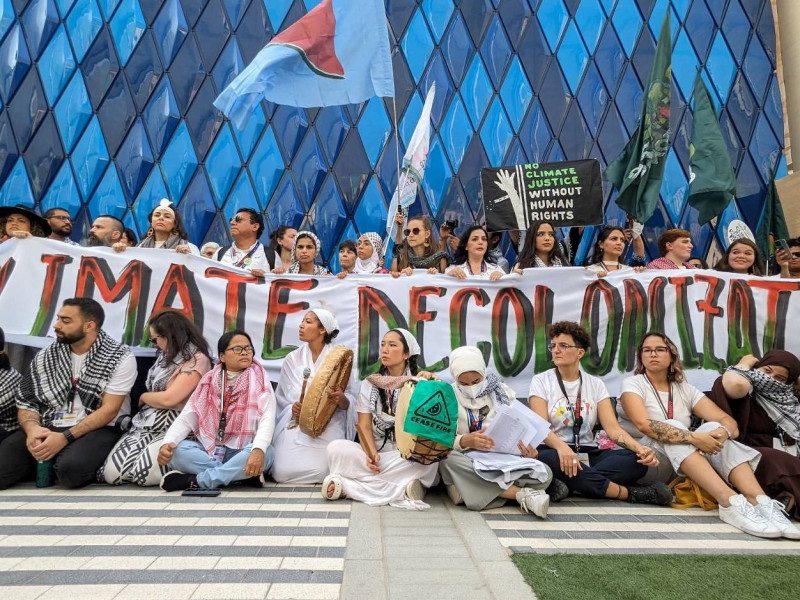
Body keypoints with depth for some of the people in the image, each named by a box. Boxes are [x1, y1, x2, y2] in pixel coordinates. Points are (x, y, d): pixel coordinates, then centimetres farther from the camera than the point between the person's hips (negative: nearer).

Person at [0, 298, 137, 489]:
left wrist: (65, 437, -21)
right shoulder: (44, 357, 7)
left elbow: (109, 410, -12)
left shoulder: (120, 358, -8)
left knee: (71, 468, -34)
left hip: (98, 430, -3)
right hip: (48, 429, 4)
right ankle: (53, 462, 5)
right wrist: (32, 428, -14)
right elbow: (25, 401, 8)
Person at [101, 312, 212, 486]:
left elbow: (168, 399, -16)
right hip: (149, 424, 7)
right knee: (111, 472, -12)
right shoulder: (166, 356, 17)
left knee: (145, 472, -28)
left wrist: (143, 397, 0)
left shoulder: (197, 360, -12)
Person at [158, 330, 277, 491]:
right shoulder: (209, 381, 6)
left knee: (266, 452, -33)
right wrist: (167, 442, -20)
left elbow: (267, 418, -16)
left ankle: (195, 480, -23)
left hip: (243, 452, -2)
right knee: (176, 451, -23)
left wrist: (258, 449, -36)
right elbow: (185, 419, 0)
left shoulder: (259, 382, -2)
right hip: (208, 451, 2)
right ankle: (242, 475, -22)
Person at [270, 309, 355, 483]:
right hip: (295, 424, 2)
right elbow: (281, 398, 8)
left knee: (321, 473, -21)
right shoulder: (292, 358, 5)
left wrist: (341, 399, -25)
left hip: (328, 426, -2)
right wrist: (292, 408, -13)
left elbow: (350, 402, -2)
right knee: (282, 473, -16)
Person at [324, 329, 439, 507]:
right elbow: (364, 425, 0)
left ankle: (347, 486, -27)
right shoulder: (370, 383, 7)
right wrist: (371, 453, -19)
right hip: (375, 451, 1)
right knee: (336, 447, -24)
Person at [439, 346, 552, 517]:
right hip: (467, 461, -1)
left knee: (544, 474, -24)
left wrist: (528, 448, -17)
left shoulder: (503, 391, 8)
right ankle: (522, 493, -29)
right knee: (448, 460, -36)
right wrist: (464, 441, -29)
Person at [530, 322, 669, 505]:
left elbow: (612, 428, -1)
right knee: (546, 458, -39)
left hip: (589, 455, 3)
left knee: (637, 459, -23)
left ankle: (568, 485, -33)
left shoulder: (595, 384, 10)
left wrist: (639, 448, -22)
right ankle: (630, 493, -29)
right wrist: (561, 447, -36)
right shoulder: (541, 381, 1)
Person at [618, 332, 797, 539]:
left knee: (713, 429, -18)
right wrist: (694, 438, -31)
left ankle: (758, 500, -33)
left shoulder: (685, 389, 11)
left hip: (679, 471, 4)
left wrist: (723, 432, -24)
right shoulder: (633, 384, -3)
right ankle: (729, 501, -42)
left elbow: (728, 421, 0)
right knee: (673, 428, -30)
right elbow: (644, 424, -22)